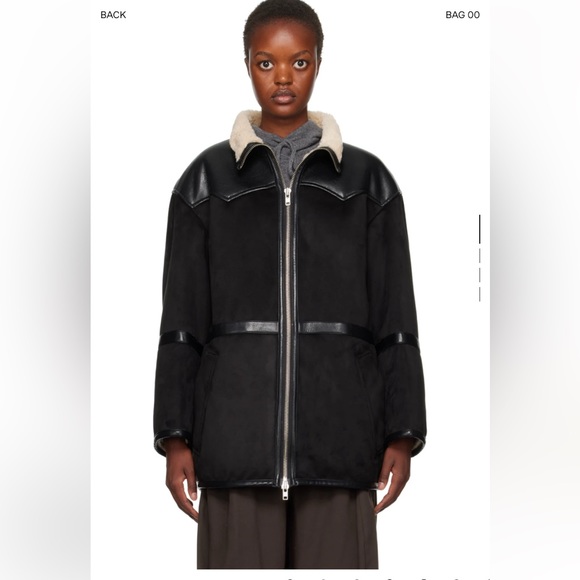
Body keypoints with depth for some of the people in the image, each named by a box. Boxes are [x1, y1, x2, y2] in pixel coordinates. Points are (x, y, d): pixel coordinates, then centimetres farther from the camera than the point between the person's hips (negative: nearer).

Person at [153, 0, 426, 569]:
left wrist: (402, 435, 2)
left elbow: (396, 319, 7)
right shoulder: (207, 179, 8)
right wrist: (175, 438, 1)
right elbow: (181, 321, 6)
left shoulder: (367, 179, 8)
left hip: (338, 432, 0)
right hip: (237, 431, 0)